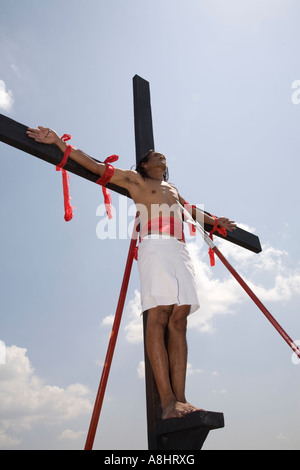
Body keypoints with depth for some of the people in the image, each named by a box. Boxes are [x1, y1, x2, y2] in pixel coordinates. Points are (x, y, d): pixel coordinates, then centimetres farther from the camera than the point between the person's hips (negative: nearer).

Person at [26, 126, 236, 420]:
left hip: (180, 250, 6)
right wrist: (58, 142, 10)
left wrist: (216, 221, 61)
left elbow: (191, 211, 51)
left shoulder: (172, 189, 36)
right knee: (158, 317, -17)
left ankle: (180, 399, -12)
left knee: (178, 321, -7)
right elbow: (95, 167, 14)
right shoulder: (134, 179, 19)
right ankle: (167, 401, -21)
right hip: (155, 245, -6)